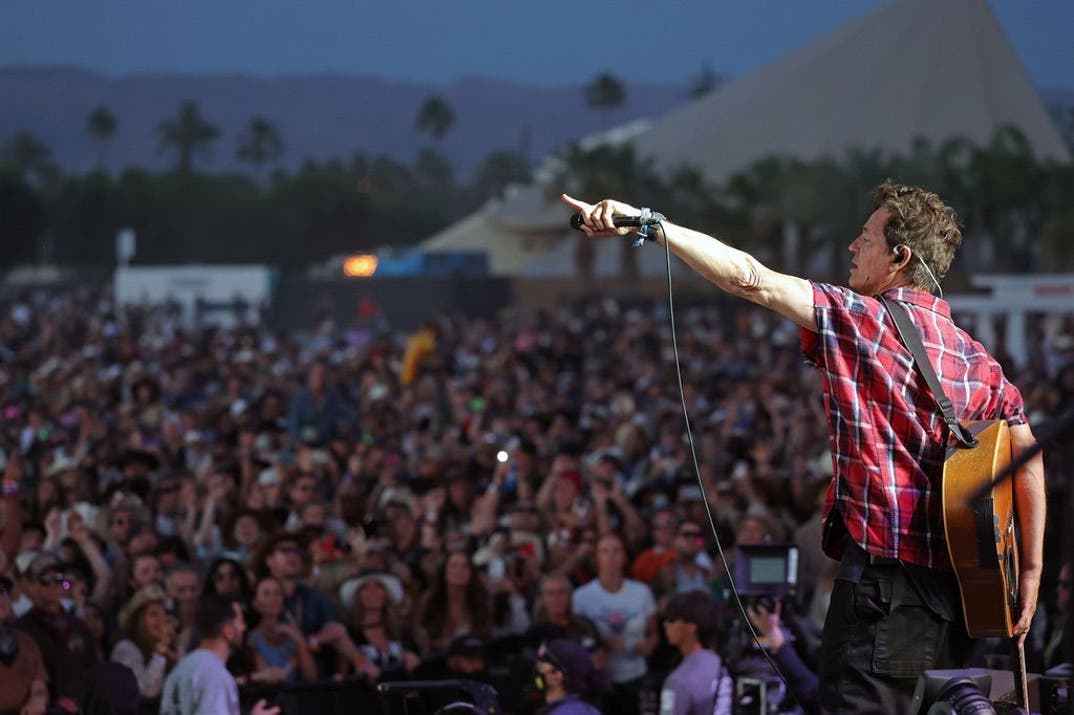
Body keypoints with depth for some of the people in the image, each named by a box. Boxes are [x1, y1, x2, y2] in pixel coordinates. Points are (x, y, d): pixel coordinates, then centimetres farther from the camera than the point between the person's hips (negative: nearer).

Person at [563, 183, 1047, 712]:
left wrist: (648, 223, -9)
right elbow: (1026, 456, 10)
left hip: (883, 570, -8)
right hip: (956, 585, 8)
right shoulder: (976, 357, 15)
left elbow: (751, 280, -10)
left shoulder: (863, 321, -6)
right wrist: (1031, 571, 12)